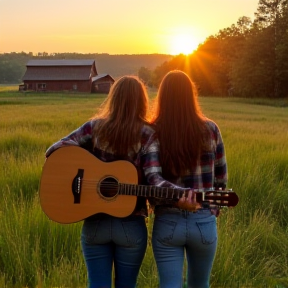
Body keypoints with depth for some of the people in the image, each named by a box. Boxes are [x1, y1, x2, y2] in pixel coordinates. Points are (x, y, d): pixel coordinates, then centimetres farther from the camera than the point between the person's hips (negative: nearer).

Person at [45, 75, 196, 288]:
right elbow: (154, 178, -20)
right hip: (131, 226, -1)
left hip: (95, 223, 1)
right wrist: (181, 195, -31)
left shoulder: (94, 127, -3)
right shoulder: (148, 135, -8)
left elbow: (53, 151, -5)